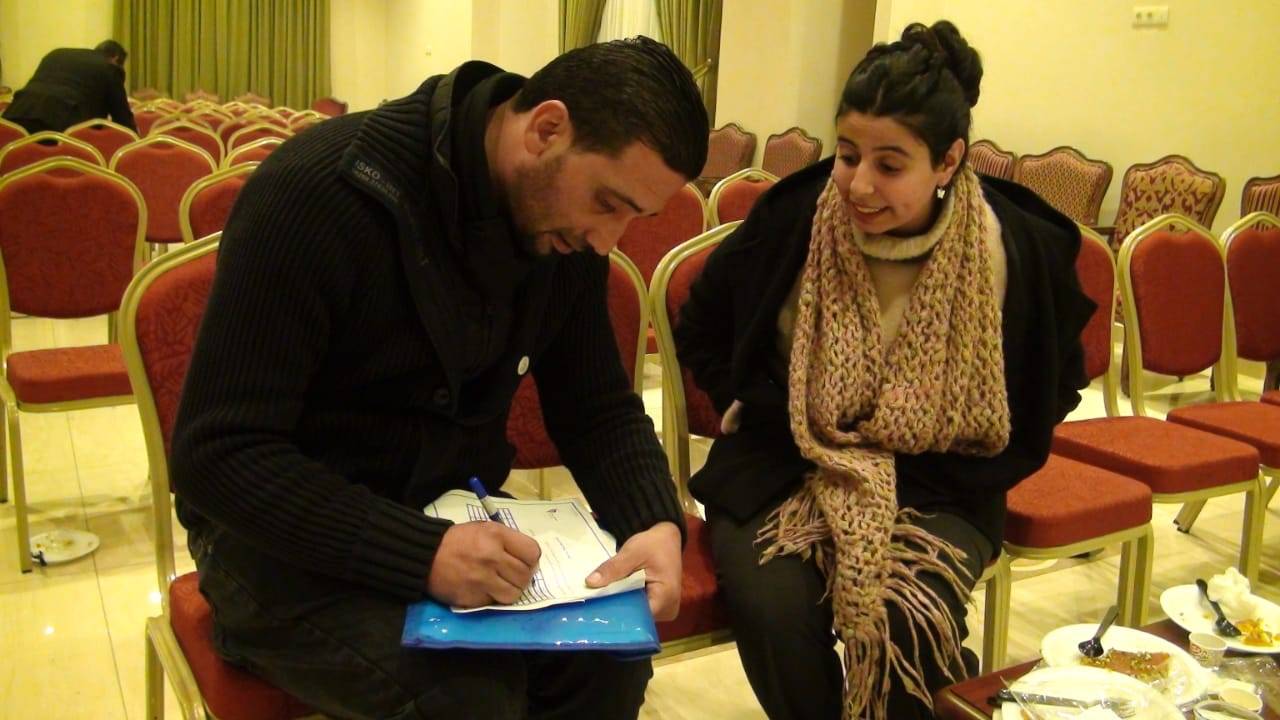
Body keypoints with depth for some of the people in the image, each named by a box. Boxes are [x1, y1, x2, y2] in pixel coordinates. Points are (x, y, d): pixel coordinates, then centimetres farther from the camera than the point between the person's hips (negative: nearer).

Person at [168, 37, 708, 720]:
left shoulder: (564, 229, -5)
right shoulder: (318, 194, -24)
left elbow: (599, 408, 3)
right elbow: (217, 457, -25)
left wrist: (656, 523, -18)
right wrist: (423, 554, -36)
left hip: (455, 514, 6)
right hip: (292, 540, -5)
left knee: (610, 655, -16)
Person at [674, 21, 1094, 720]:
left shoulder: (1019, 248, -9)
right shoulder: (791, 219, -9)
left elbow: (1051, 387, 8)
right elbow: (701, 336, 7)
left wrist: (908, 470, -4)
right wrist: (785, 423, -6)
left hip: (934, 487, 0)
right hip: (782, 472, 1)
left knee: (906, 627, -30)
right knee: (775, 611, -28)